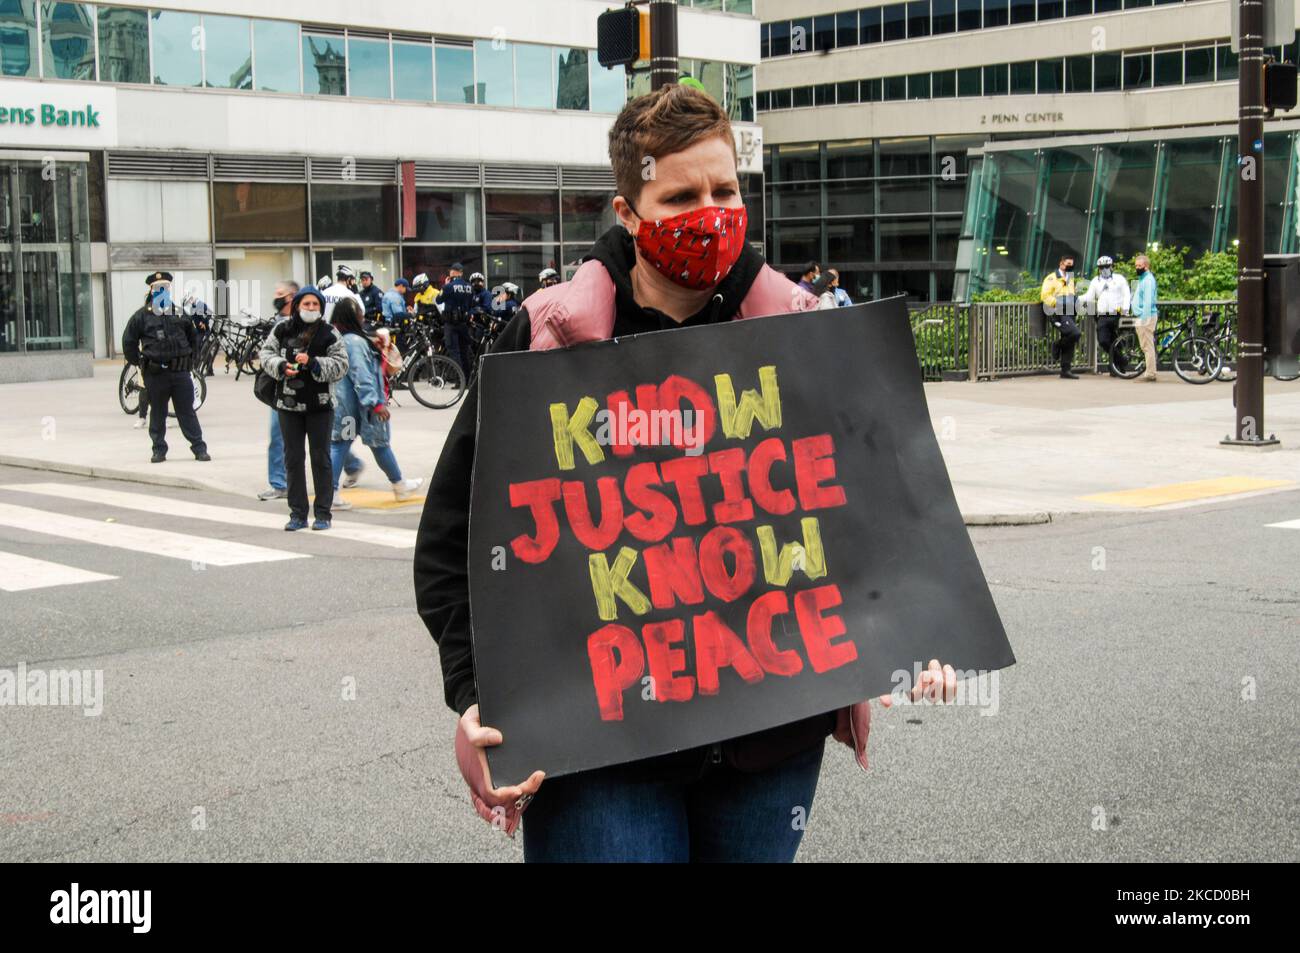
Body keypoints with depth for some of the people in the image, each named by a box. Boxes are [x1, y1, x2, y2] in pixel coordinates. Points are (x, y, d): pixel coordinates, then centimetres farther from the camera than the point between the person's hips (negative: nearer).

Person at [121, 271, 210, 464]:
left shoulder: (180, 314, 11)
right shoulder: (142, 316, 2)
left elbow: (193, 337, 24)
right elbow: (129, 341, 7)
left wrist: (190, 359, 16)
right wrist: (139, 362, 4)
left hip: (180, 371, 1)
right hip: (155, 374, -1)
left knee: (187, 412, 2)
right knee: (157, 413, 6)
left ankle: (199, 448, 3)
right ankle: (159, 449, 15)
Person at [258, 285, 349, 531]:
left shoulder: (329, 334, -5)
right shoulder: (282, 330, 3)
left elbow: (341, 364, -9)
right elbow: (266, 353, 9)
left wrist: (313, 362, -21)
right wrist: (281, 366, -11)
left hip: (320, 405, -3)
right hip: (289, 403, 3)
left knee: (321, 458, 4)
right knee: (293, 458, 7)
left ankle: (323, 514, 11)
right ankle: (298, 514, 14)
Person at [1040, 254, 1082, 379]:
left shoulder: (1070, 279, 22)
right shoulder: (1052, 279, -5)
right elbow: (1045, 295, -13)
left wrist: (1075, 303, 15)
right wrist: (1057, 303, -23)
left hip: (1069, 315, 8)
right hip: (1058, 314, -8)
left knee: (1069, 343, 6)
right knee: (1075, 333, -26)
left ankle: (1065, 370, 11)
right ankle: (1057, 345, -2)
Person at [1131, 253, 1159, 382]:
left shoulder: (1148, 280, -12)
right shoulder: (1142, 279, 19)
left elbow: (1148, 301, -19)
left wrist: (1144, 319, -23)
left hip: (1146, 317, -10)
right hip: (1140, 317, 10)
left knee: (1147, 346, -8)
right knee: (1146, 346, 11)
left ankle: (1150, 374, -8)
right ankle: (1150, 372, 14)